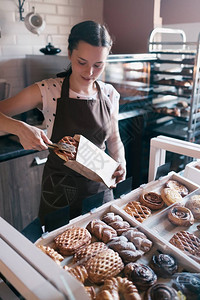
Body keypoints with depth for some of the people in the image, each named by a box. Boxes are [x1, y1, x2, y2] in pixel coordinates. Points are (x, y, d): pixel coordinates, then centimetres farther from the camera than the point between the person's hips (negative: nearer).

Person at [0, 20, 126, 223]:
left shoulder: (110, 94, -4)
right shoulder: (47, 91, -14)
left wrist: (120, 162, -11)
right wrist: (21, 128, -32)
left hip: (100, 186, 3)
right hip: (59, 190, -2)